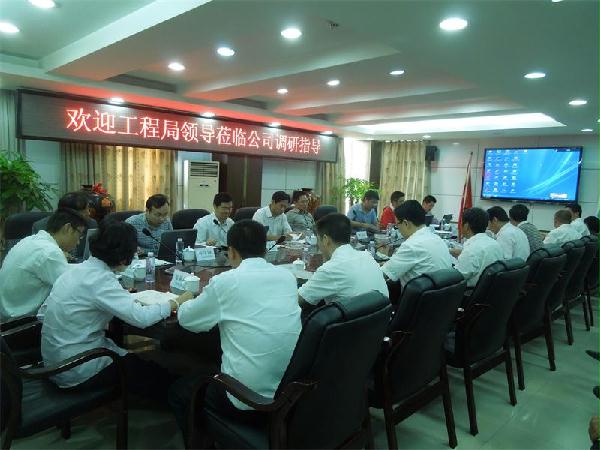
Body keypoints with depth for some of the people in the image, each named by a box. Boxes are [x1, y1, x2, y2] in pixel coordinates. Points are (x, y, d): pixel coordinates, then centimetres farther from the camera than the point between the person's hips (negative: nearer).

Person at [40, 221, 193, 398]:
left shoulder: (81, 269, 0)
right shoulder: (100, 280, -24)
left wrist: (123, 294, 8)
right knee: (159, 376, 2)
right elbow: (141, 317, -30)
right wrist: (175, 303, -16)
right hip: (76, 372, -8)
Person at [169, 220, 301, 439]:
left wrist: (185, 303, 23)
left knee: (178, 391, 24)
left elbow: (186, 320, 3)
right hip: (291, 391, 6)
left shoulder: (225, 281, -13)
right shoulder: (288, 276, 1)